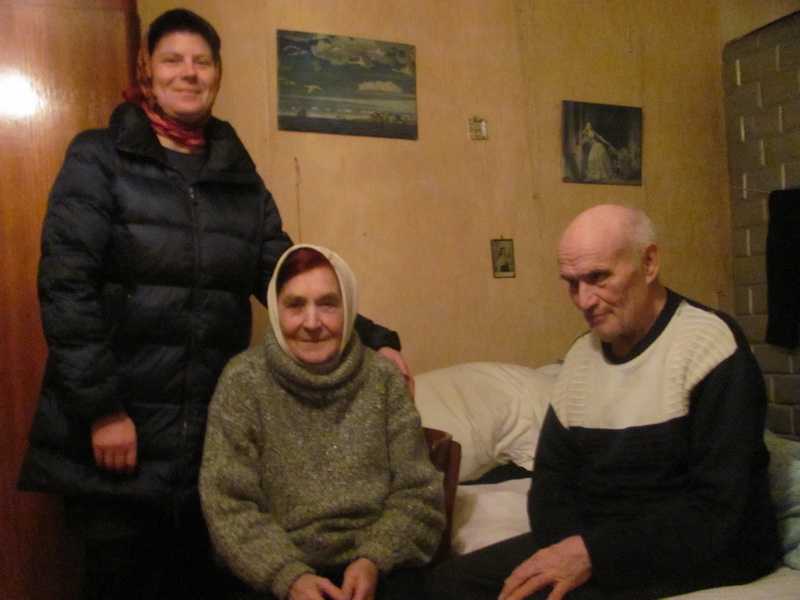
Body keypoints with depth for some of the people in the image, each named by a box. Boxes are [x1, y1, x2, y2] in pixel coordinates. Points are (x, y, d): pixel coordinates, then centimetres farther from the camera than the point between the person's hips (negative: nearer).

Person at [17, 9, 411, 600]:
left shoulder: (241, 177, 11)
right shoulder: (99, 158, 0)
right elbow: (65, 284, -9)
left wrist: (371, 339, -7)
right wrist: (102, 408, -15)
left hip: (211, 439, 4)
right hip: (114, 437, -3)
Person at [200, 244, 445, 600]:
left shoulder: (382, 377, 1)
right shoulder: (244, 381, -3)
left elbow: (417, 494, 2)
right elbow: (229, 507, -5)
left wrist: (373, 560, -13)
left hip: (377, 567, 1)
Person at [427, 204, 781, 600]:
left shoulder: (710, 347, -13)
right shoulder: (581, 356, 9)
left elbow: (717, 510, -19)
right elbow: (552, 477, 10)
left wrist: (592, 553, -23)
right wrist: (568, 548, -11)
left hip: (700, 554, -6)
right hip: (592, 538, 7)